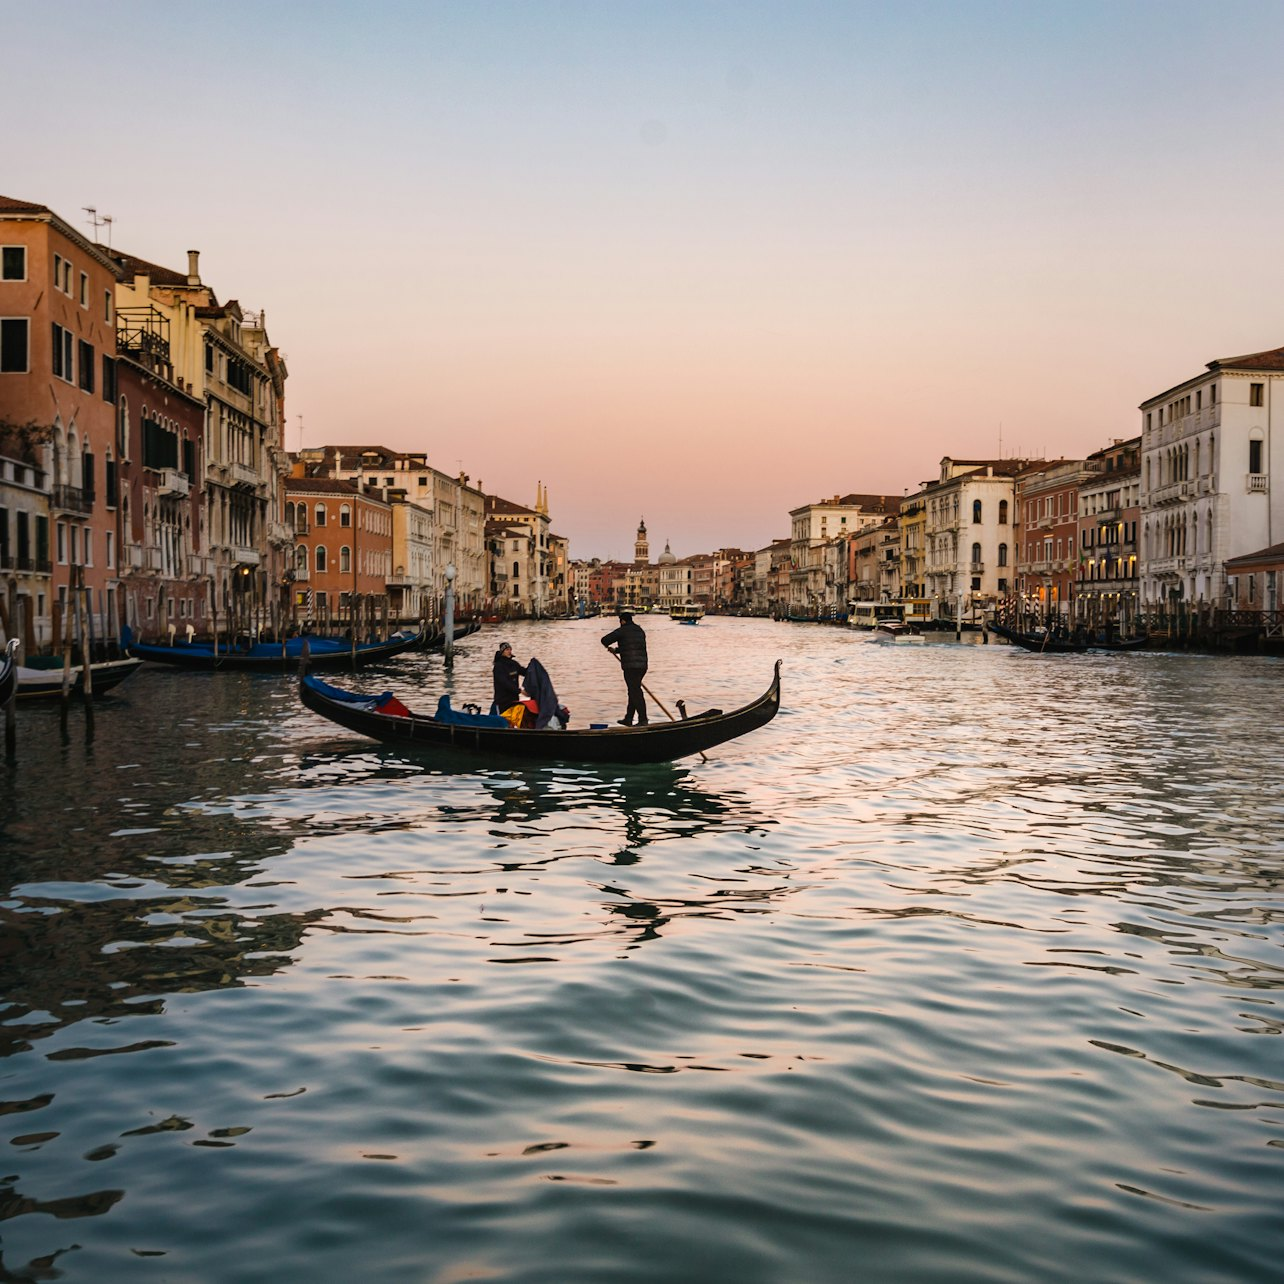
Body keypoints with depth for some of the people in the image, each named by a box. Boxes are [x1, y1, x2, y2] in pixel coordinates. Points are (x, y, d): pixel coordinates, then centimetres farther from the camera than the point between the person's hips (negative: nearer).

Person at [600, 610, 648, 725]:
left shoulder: (622, 631, -6)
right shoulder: (640, 631, 16)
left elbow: (605, 640, -5)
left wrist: (609, 646, 20)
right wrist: (617, 650, 35)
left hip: (630, 667, -8)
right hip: (642, 665, 8)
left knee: (635, 692, -5)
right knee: (634, 692, 15)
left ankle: (643, 720, -7)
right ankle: (628, 719, 21)